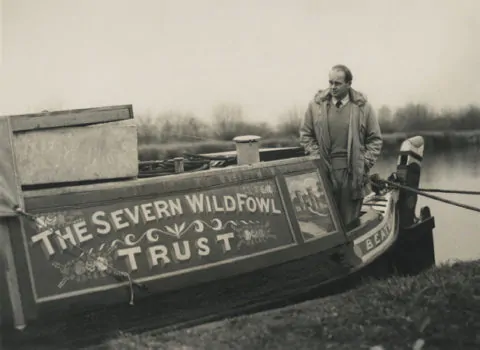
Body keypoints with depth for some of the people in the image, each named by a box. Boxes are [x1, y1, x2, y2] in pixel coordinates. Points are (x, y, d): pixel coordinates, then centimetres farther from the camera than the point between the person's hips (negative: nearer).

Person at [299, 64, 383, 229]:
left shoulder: (363, 106, 4)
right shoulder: (316, 104, 5)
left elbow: (375, 139, 8)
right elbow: (306, 135, 11)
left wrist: (364, 163, -3)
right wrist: (317, 158, -1)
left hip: (353, 171, 0)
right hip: (325, 170, 0)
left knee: (349, 221, 3)